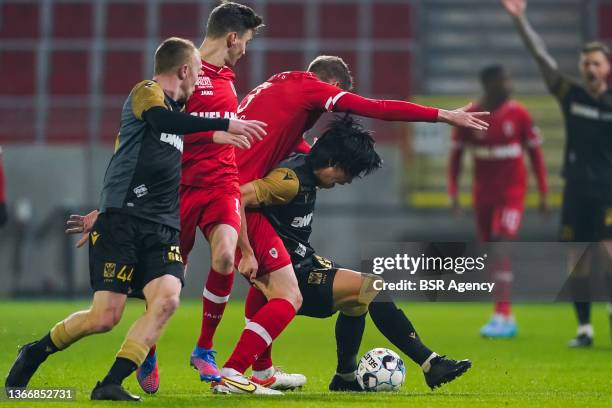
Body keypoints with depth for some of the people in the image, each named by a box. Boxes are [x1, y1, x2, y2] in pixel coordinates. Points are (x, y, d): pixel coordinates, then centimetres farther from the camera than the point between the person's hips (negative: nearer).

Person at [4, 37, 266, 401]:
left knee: (167, 299, -19)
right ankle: (34, 354, 16)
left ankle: (111, 385, -18)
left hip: (163, 228, 7)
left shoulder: (175, 105, 23)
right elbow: (163, 120, -25)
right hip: (122, 220, -7)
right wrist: (225, 124, -27)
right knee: (105, 317, -10)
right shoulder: (147, 92, -3)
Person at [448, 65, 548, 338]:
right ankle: (507, 318, 17)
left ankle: (501, 316, -21)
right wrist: (453, 194, 0)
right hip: (482, 193, 3)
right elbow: (455, 154, 6)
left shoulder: (519, 115, -4)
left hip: (512, 192, -3)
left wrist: (543, 193, 3)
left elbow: (535, 153, 3)